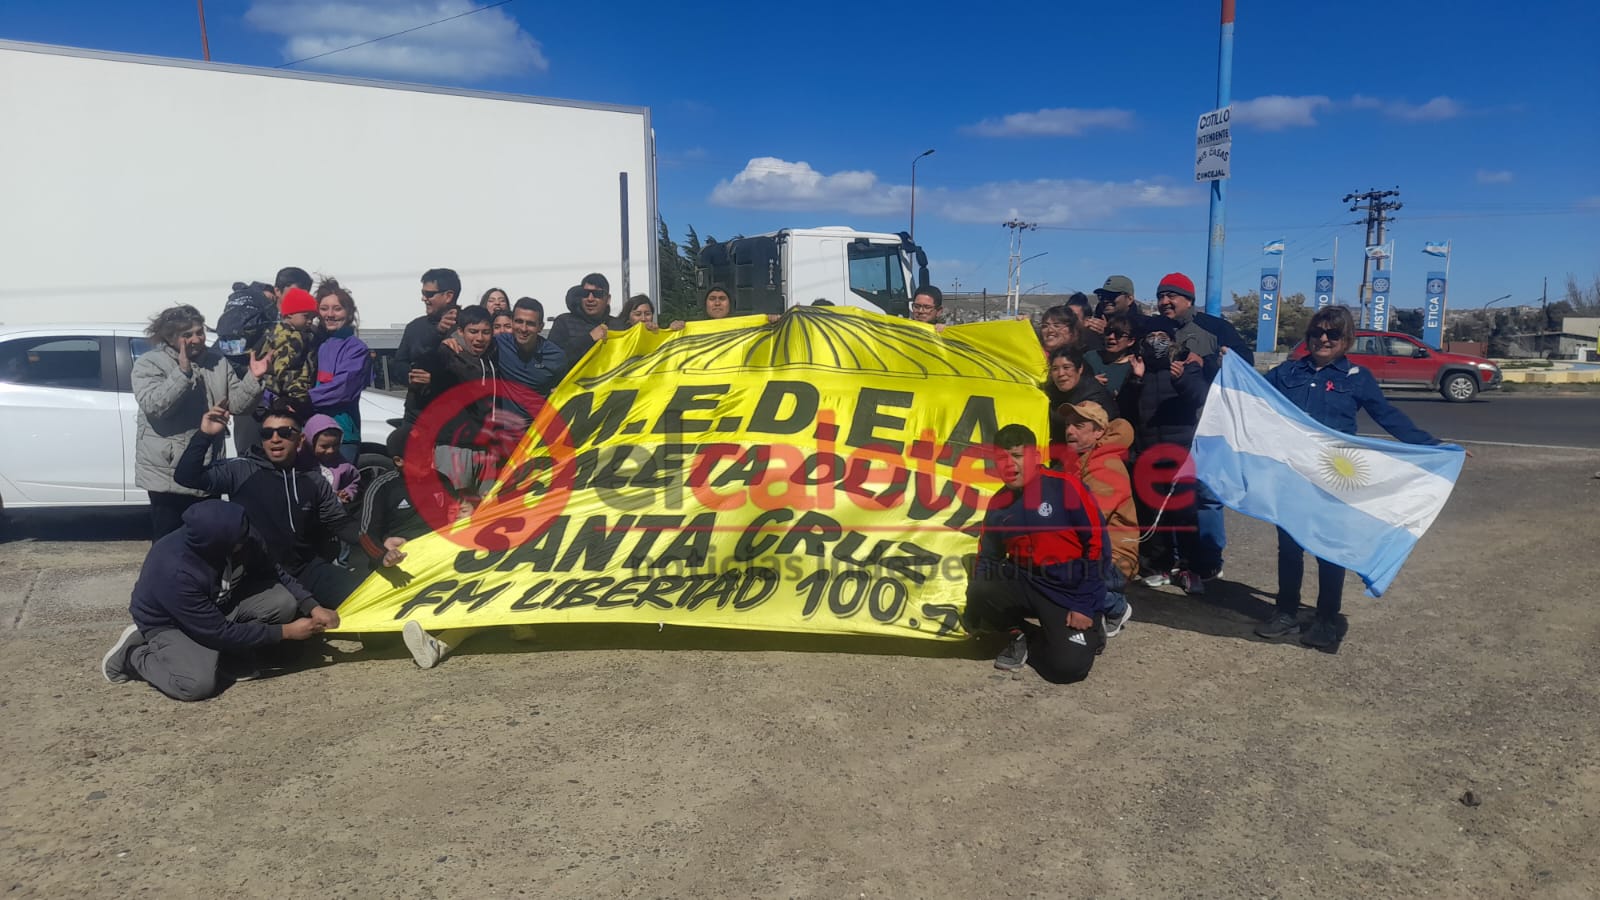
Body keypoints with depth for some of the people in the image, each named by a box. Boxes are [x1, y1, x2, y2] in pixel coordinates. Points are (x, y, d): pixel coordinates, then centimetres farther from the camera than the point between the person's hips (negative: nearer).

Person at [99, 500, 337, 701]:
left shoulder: (240, 540, -23)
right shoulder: (174, 573, -38)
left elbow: (276, 573, -4)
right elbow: (220, 633, -30)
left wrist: (313, 607, -15)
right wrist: (286, 632, -26)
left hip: (218, 605, 5)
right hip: (170, 624, -5)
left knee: (283, 601, -20)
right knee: (199, 683, -30)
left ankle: (231, 655, 3)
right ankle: (134, 654, -1)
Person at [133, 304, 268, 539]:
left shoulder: (217, 362, 7)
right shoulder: (149, 363, -6)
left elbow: (237, 405, 3)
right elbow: (151, 405, -21)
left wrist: (253, 379, -14)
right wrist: (182, 372, -26)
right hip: (168, 473, -5)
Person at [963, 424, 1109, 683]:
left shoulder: (1066, 488, -14)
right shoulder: (998, 505, 3)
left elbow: (1098, 547, -13)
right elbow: (988, 558, 12)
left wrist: (1085, 605, -14)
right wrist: (977, 605, -3)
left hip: (1072, 592, -4)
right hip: (1025, 584, 4)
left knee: (1067, 667, -21)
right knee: (979, 592, -25)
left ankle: (1089, 630, 14)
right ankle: (1018, 636, 5)